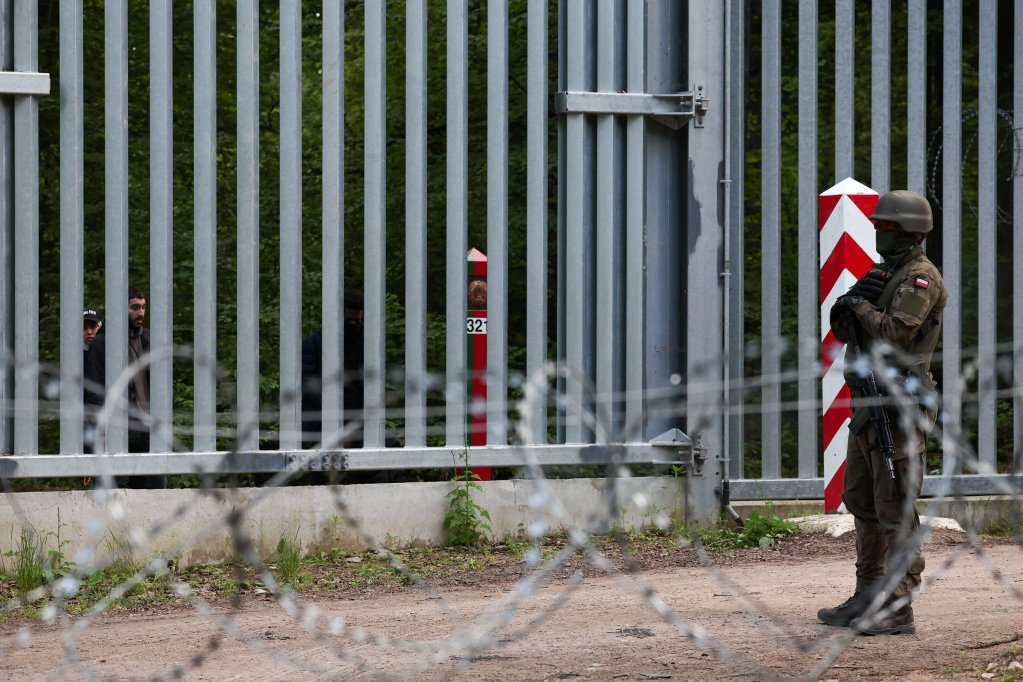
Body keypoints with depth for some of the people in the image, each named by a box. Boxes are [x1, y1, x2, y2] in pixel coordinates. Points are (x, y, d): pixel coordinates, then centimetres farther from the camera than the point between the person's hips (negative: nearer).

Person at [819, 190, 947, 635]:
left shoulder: (921, 277, -11)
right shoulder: (887, 274, 18)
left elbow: (897, 332, -25)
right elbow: (844, 331, 16)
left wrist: (861, 306, -10)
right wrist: (849, 305, -5)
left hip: (899, 409, -10)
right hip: (868, 408, 10)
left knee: (895, 510, -9)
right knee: (862, 503, 14)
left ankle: (898, 610, -9)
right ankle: (866, 600, 20)